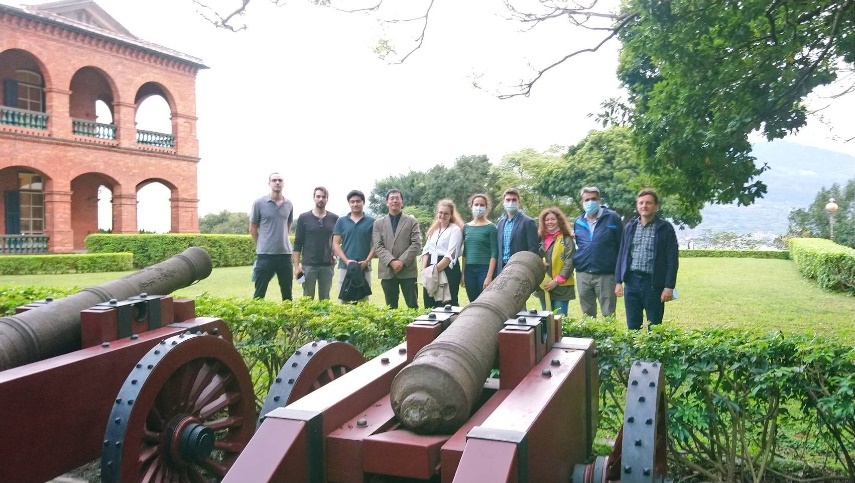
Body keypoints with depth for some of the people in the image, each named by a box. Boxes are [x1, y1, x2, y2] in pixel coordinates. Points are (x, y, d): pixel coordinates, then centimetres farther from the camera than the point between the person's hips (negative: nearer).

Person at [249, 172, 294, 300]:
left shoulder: (289, 204, 6)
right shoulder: (259, 203, -3)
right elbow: (253, 228, 4)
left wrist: (281, 241, 12)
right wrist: (262, 246, 5)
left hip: (285, 253, 3)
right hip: (265, 254, -3)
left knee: (287, 292, 10)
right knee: (260, 292, 3)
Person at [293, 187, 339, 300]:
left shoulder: (334, 219, 6)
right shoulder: (304, 218, 1)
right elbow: (297, 244, 0)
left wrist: (336, 255, 0)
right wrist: (296, 265, -5)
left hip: (328, 265, 2)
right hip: (308, 265, -2)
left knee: (325, 298, 7)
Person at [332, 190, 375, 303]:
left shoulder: (371, 221, 4)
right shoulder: (341, 221, 7)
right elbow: (335, 244, 4)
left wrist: (367, 261, -11)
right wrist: (346, 261, -10)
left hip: (364, 268, 0)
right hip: (345, 267, 1)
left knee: (363, 301, 6)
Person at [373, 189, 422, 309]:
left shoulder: (412, 221, 8)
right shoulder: (379, 223, 11)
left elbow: (416, 245, -2)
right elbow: (378, 247, 1)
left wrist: (402, 261, -14)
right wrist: (391, 261, -14)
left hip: (407, 270, -1)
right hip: (387, 271, 1)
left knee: (413, 306, 0)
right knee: (391, 307, 6)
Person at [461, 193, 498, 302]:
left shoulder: (491, 227, -3)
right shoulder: (467, 227, 10)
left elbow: (494, 253, -8)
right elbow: (464, 252, 14)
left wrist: (489, 276, -14)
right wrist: (463, 273, 9)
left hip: (485, 269, -4)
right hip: (469, 270, 4)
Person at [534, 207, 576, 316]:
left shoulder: (566, 240, -2)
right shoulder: (541, 239, 13)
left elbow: (569, 264, -9)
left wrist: (557, 280, -15)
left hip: (561, 287, -5)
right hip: (543, 287, 5)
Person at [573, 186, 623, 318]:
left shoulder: (612, 218, -2)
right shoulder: (578, 222, 11)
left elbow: (621, 246, -2)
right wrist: (575, 261, 10)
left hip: (606, 274, -4)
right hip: (582, 274, 4)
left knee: (608, 315, 3)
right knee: (587, 314, 13)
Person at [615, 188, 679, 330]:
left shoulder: (665, 228, -2)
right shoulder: (630, 227, 10)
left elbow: (672, 259, -5)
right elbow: (622, 255, 12)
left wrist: (669, 286, -11)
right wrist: (618, 281, 6)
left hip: (653, 283, -3)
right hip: (631, 281, 4)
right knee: (632, 326, 9)